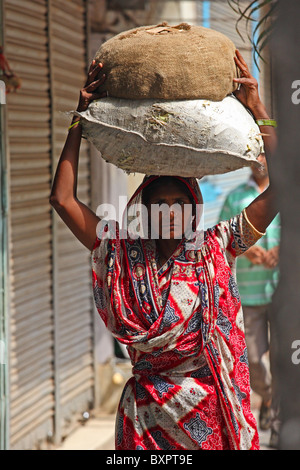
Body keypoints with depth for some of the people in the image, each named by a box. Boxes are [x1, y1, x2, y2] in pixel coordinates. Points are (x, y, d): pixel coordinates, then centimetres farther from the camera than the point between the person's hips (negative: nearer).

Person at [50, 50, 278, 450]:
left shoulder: (217, 249, 2)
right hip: (148, 415, 1)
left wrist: (257, 109, -8)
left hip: (215, 413, 0)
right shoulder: (123, 259, 3)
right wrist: (81, 118, -3)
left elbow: (280, 187, -5)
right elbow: (62, 198, -1)